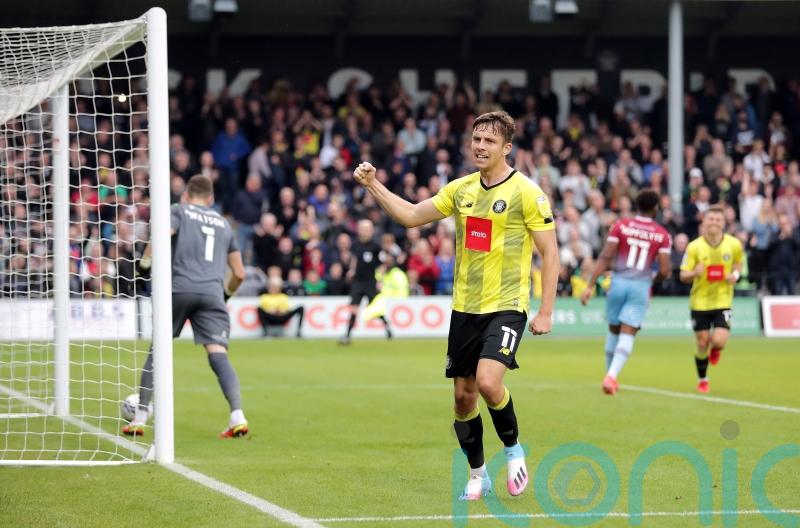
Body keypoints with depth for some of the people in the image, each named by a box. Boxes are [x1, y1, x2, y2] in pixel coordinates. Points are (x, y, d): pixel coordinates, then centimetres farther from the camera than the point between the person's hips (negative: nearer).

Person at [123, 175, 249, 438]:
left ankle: (139, 418, 12)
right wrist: (226, 294, 41)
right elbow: (239, 273, 25)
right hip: (213, 293, 2)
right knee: (218, 355, -8)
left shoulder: (180, 210, 14)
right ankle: (237, 415, -26)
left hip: (179, 288, -2)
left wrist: (144, 263, -4)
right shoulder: (223, 223, 25)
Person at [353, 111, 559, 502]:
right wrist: (372, 185, 4)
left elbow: (550, 253, -7)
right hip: (464, 308, 6)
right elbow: (411, 215, 16)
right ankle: (478, 476, 22)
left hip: (506, 307, -6)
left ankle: (513, 448, 2)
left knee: (488, 382, -24)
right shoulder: (461, 189, 8)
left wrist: (545, 312, -11)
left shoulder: (526, 192, -8)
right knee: (463, 396, 6)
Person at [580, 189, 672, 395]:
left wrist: (590, 285, -6)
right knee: (627, 334, -4)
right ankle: (611, 376, -22)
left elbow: (605, 257, -6)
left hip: (619, 282, 1)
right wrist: (655, 281, 20)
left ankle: (610, 374, 28)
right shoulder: (662, 234, 0)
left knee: (614, 330, 18)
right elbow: (665, 270, -3)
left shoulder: (620, 226, 1)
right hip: (641, 286, -1)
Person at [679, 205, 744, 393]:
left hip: (723, 301, 0)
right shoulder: (694, 247, -10)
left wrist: (735, 274, -6)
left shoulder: (734, 244, -6)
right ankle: (702, 380, 27)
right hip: (700, 301, 0)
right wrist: (694, 273, -30)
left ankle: (714, 349, 26)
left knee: (719, 341, -14)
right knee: (702, 343, 4)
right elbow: (683, 276, -7)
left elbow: (738, 262, 16)